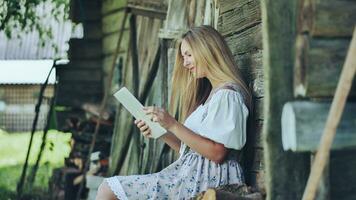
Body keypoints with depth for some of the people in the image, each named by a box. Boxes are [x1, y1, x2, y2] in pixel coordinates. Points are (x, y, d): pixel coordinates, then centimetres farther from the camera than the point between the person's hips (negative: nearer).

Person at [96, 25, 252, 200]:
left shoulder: (227, 95, -8)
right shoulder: (209, 94, 23)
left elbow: (216, 153, -18)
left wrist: (173, 125, -16)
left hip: (204, 180, -9)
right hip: (192, 174, 9)